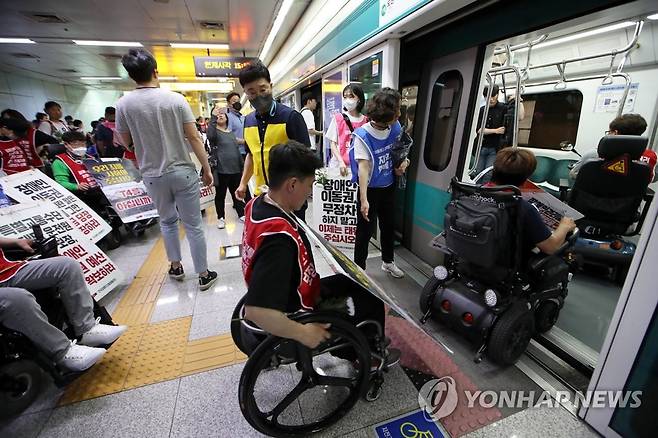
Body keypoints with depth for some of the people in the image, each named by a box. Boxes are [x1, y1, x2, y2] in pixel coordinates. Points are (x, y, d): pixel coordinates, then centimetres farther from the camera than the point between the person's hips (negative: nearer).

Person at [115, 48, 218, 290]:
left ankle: (176, 266, 33)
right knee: (193, 225, 5)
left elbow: (128, 143, 7)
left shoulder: (123, 104, -1)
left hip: (153, 176, 2)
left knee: (167, 221, 23)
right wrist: (207, 169, -2)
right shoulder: (176, 99, -6)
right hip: (183, 172, -2)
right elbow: (194, 138, -8)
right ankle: (204, 275, 13)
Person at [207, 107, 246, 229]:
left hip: (235, 169, 5)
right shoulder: (214, 131, -1)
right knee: (220, 194, 6)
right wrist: (213, 117, -25)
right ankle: (221, 217, 18)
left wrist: (241, 166, 18)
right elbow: (210, 136, -26)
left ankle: (241, 214, 26)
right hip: (221, 170, -4)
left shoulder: (231, 133, 16)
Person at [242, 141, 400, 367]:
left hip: (288, 297, 8)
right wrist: (304, 334, -27)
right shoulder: (279, 237, -38)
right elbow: (256, 311, -40)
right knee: (371, 299, 7)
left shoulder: (258, 203, -9)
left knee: (352, 283, 22)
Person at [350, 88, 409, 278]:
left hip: (389, 187, 6)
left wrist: (403, 161, -7)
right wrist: (363, 200, -38)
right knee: (365, 231, 4)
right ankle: (359, 269, 23)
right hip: (370, 190, -6)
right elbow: (363, 167, -30)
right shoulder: (363, 135, -22)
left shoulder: (395, 128, -5)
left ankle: (388, 261, 43)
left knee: (388, 226, 21)